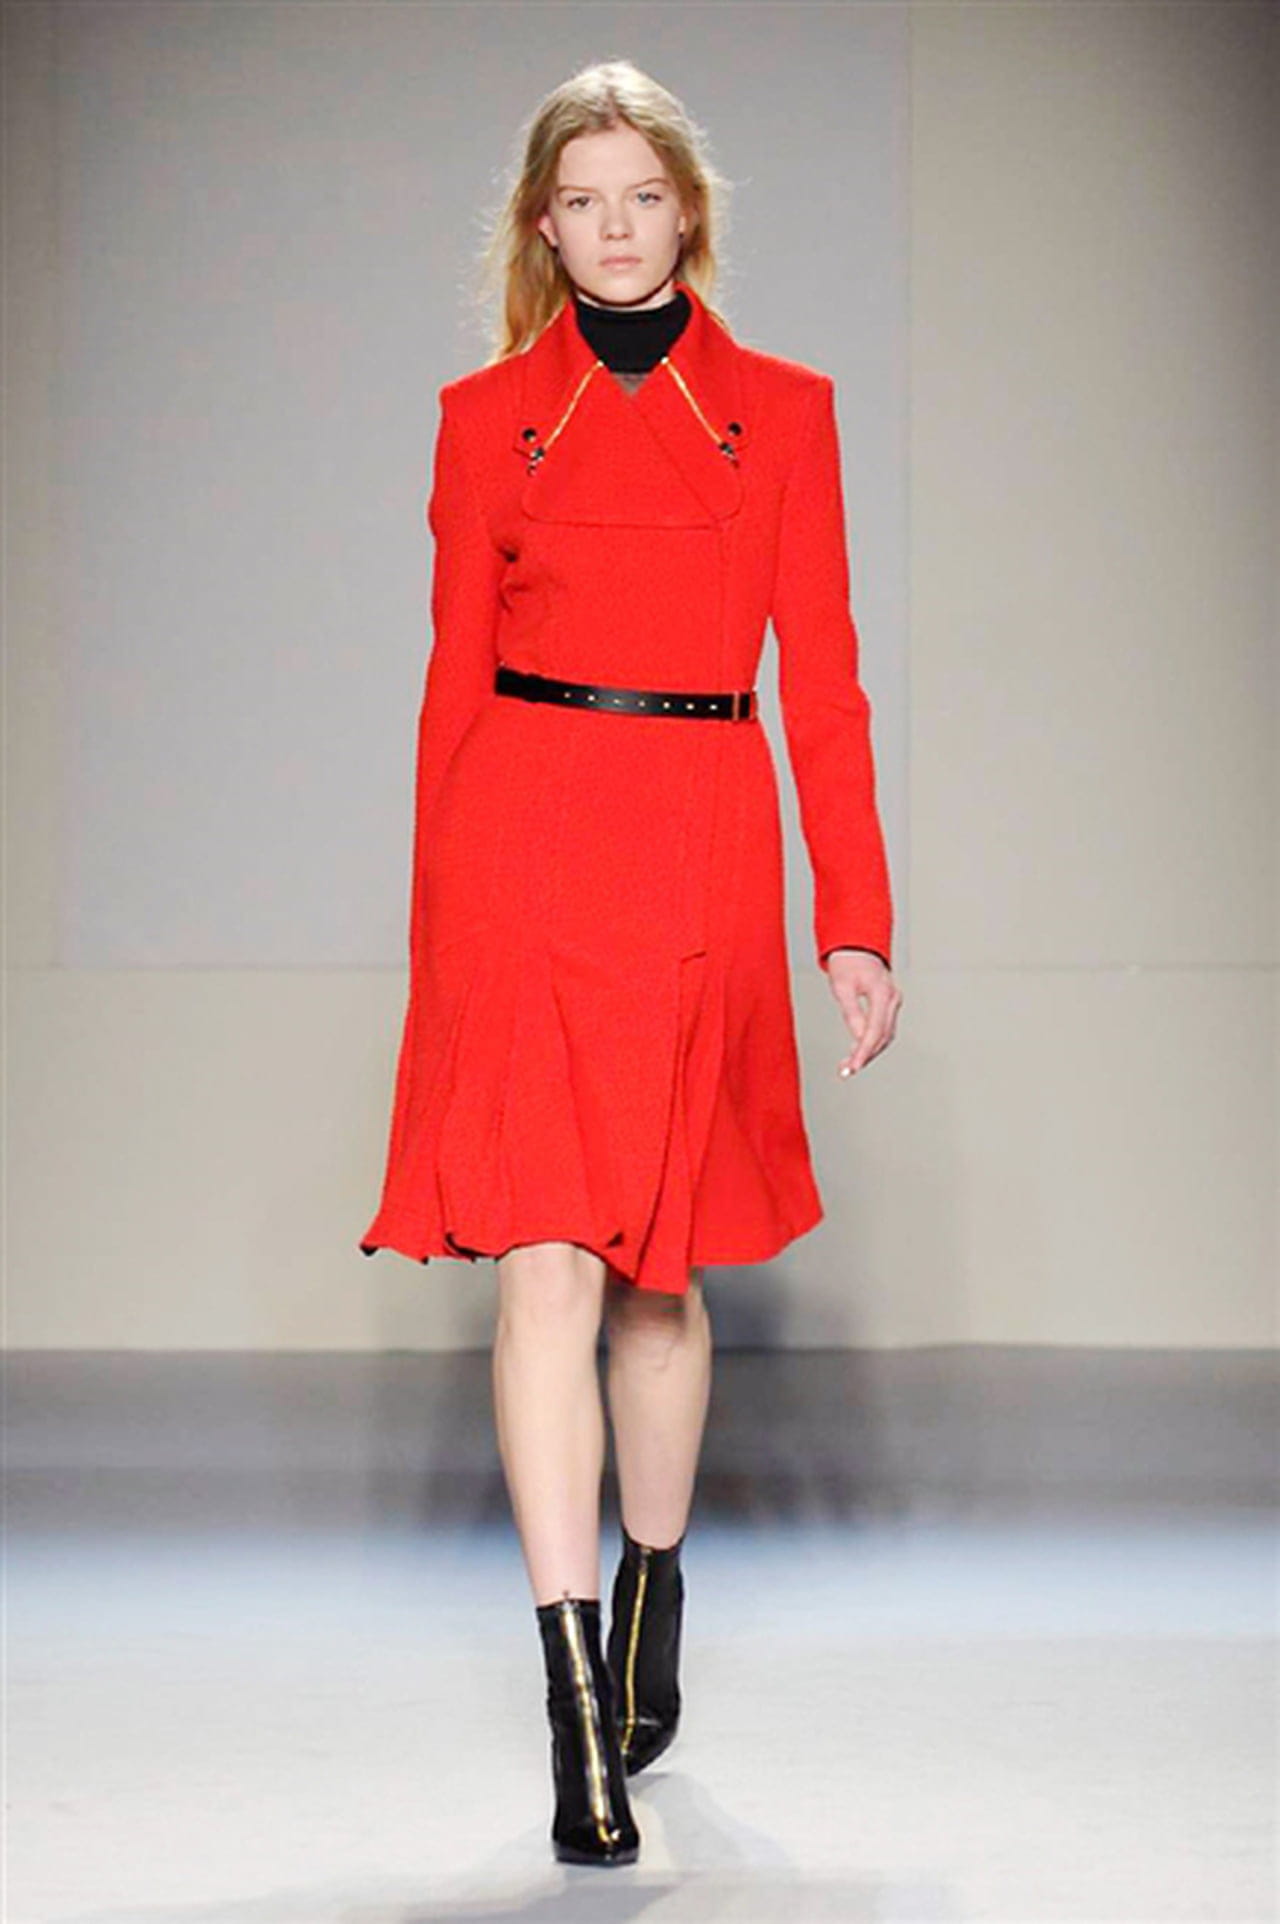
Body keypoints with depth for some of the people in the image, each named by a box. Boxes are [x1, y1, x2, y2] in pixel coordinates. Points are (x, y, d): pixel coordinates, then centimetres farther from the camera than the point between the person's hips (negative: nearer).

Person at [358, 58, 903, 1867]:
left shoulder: (782, 410, 8)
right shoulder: (488, 417, 7)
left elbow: (822, 679, 6)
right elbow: (455, 677, 8)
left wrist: (857, 919, 0)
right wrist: (436, 925, 6)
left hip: (703, 867, 1)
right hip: (523, 851, -1)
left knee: (661, 1273, 11)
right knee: (548, 1268, -10)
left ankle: (653, 1616, 32)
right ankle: (580, 1710, -10)